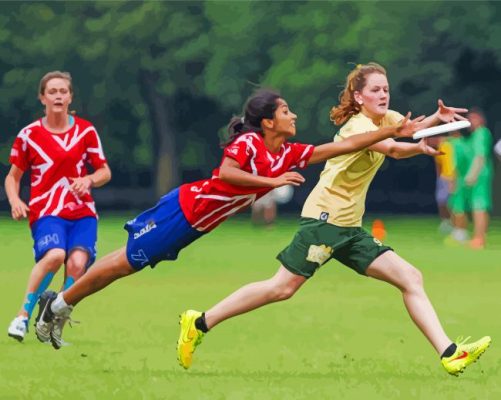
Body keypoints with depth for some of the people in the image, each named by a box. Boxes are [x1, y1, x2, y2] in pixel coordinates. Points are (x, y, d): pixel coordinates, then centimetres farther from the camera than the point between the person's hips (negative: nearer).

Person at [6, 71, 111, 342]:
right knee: (55, 254, -32)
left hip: (82, 211, 2)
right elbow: (13, 176, 12)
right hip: (46, 211, -2)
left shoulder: (85, 131, 7)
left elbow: (104, 172, 12)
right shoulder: (29, 135, 4)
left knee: (77, 262, -25)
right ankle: (23, 316, -20)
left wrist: (89, 180, -11)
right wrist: (15, 201, -8)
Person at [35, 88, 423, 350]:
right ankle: (60, 305, 13)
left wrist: (394, 131, -6)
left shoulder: (289, 155, 0)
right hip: (183, 209, -8)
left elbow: (343, 145, -2)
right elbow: (226, 174, -35)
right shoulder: (248, 143, -21)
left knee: (130, 263, 13)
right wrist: (273, 181, -34)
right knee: (127, 262, 0)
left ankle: (61, 307, 21)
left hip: (195, 225, 8)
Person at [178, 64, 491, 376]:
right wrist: (419, 148, -55)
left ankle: (449, 354, -8)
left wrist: (437, 118, -28)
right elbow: (393, 149, -35)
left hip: (350, 227, 9)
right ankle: (200, 323, 0)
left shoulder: (386, 118, 10)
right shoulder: (359, 125, -16)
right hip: (325, 217, -9)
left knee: (411, 279, -2)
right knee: (284, 287, -10)